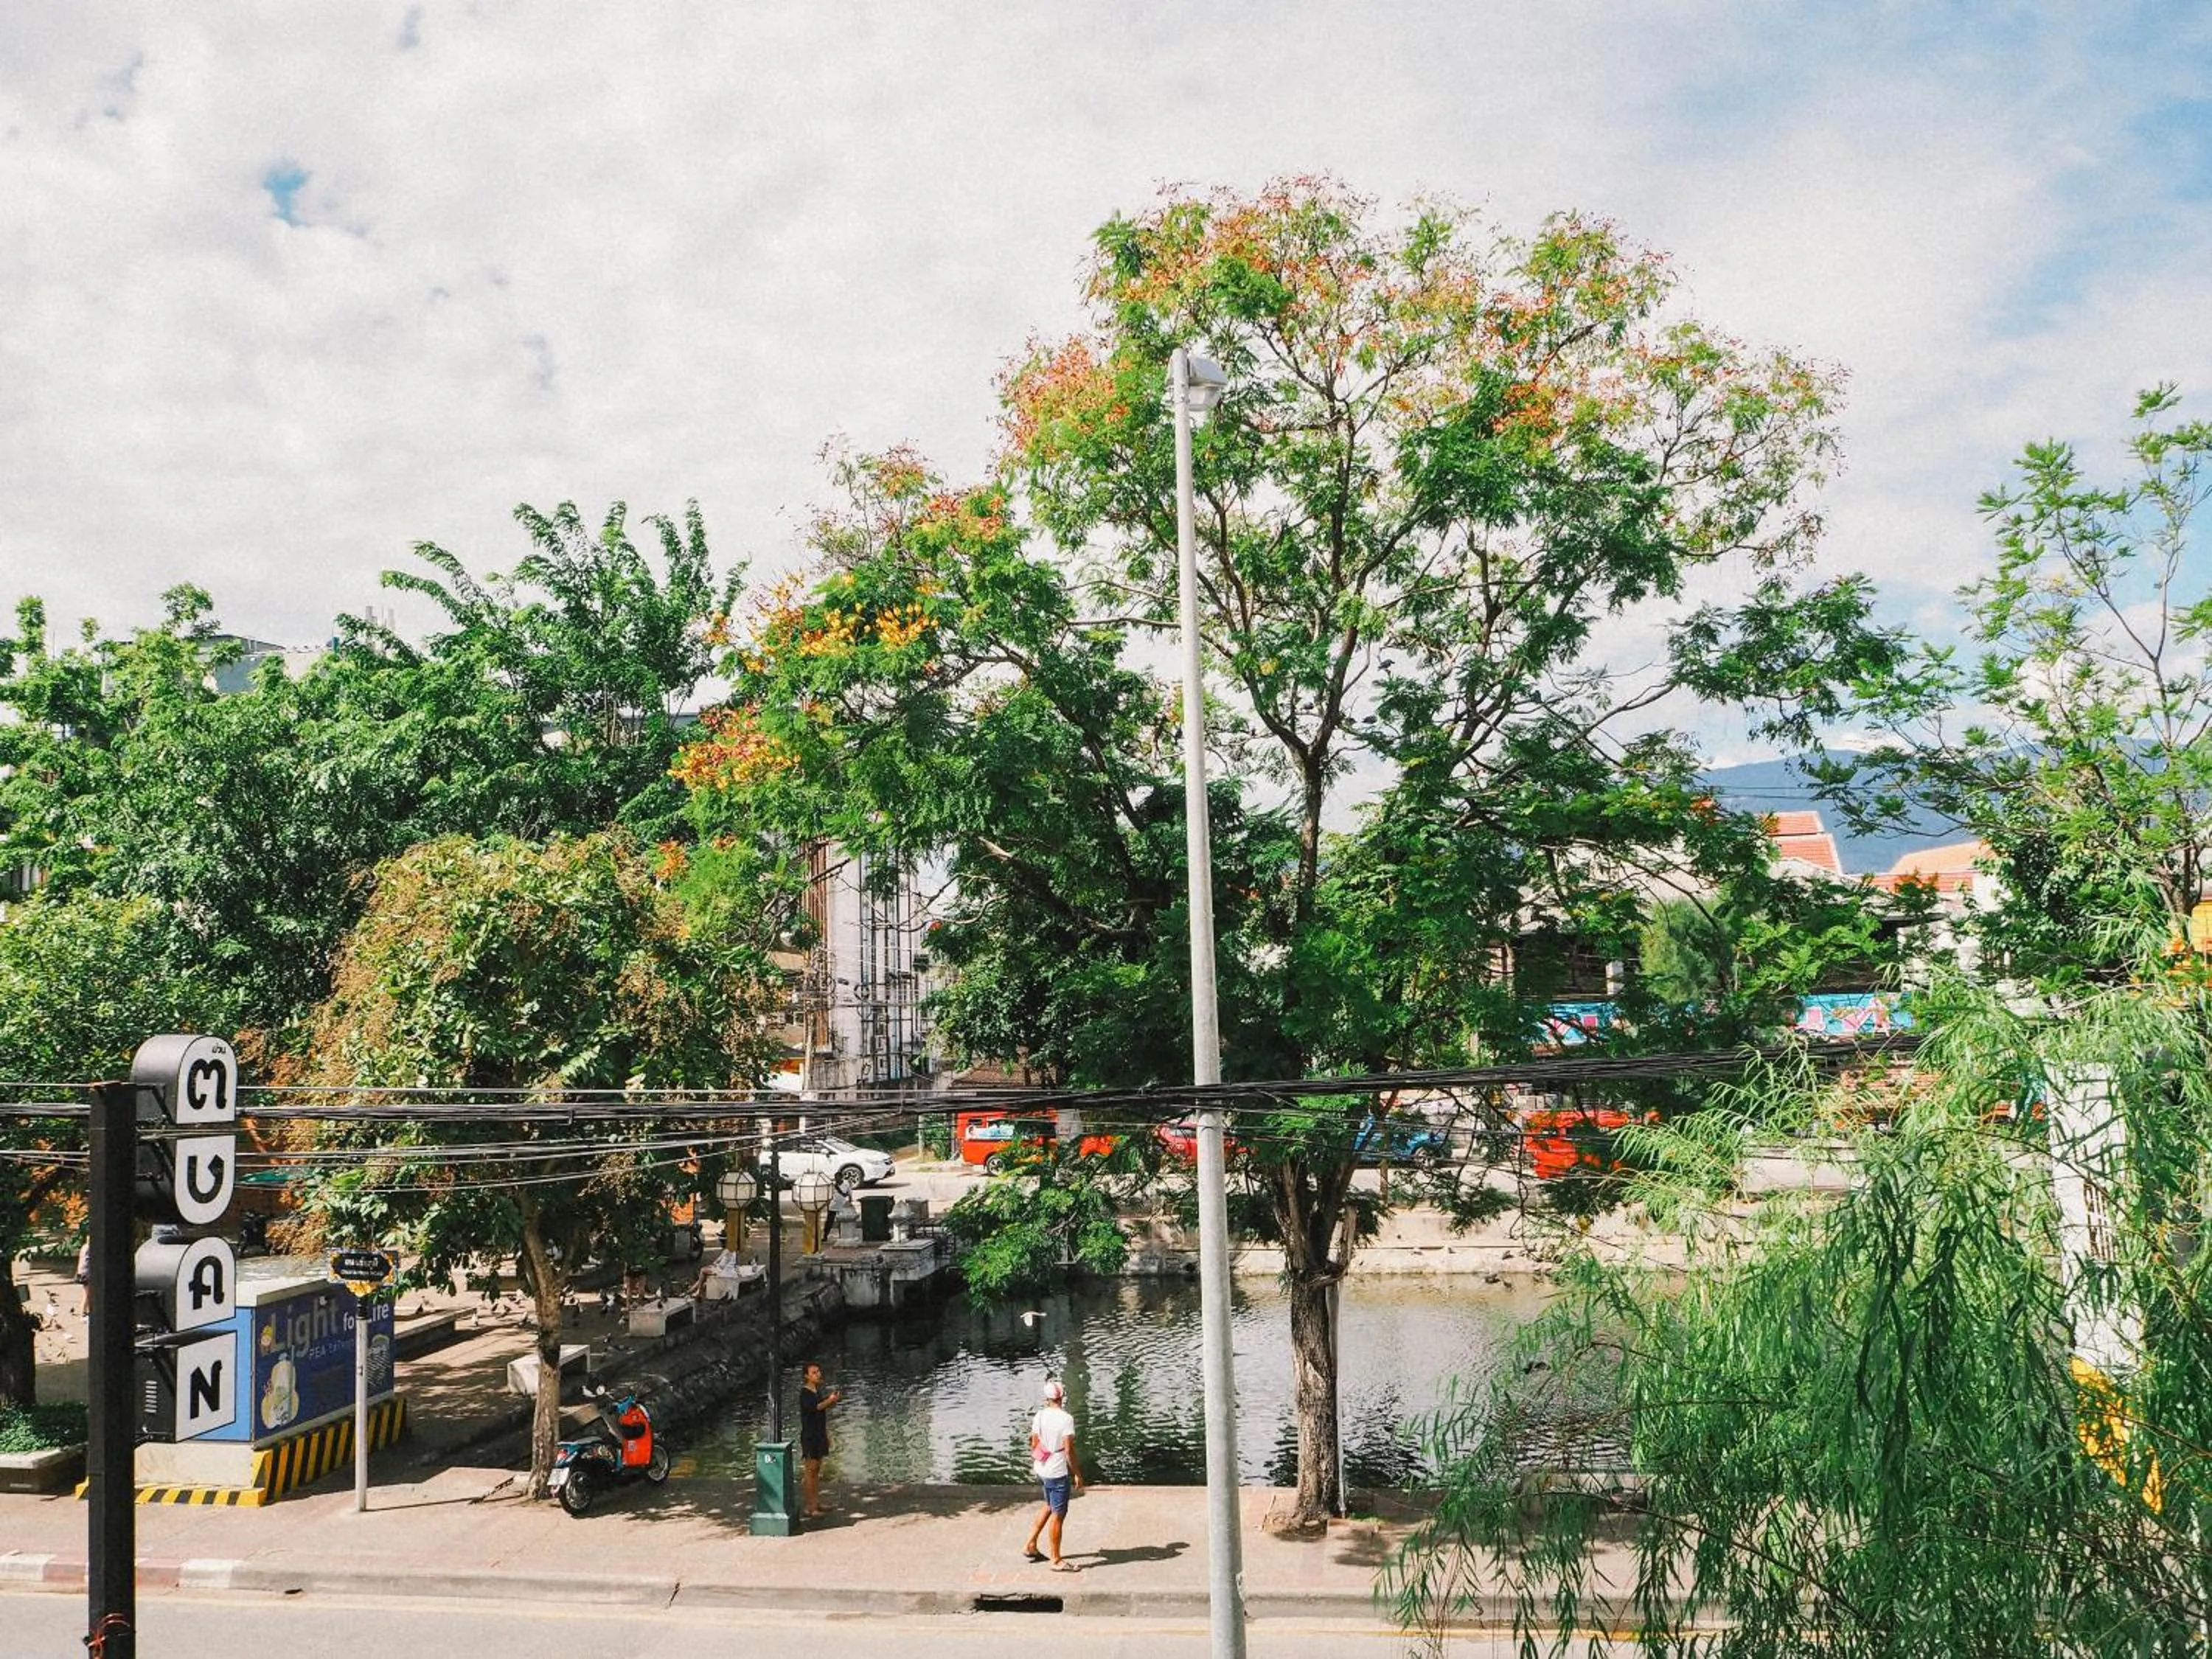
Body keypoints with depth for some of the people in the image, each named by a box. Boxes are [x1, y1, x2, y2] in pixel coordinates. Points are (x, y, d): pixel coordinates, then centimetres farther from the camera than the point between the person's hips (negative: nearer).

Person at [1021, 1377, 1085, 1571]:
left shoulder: (1039, 1416, -1)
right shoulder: (1066, 1419, -20)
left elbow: (1034, 1444, 7)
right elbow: (1069, 1450, -20)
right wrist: (1077, 1474, -10)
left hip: (1042, 1469, 7)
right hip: (1058, 1473, -7)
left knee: (1050, 1506, 27)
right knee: (1058, 1515, 4)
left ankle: (1030, 1545, 30)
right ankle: (1057, 1561, 13)